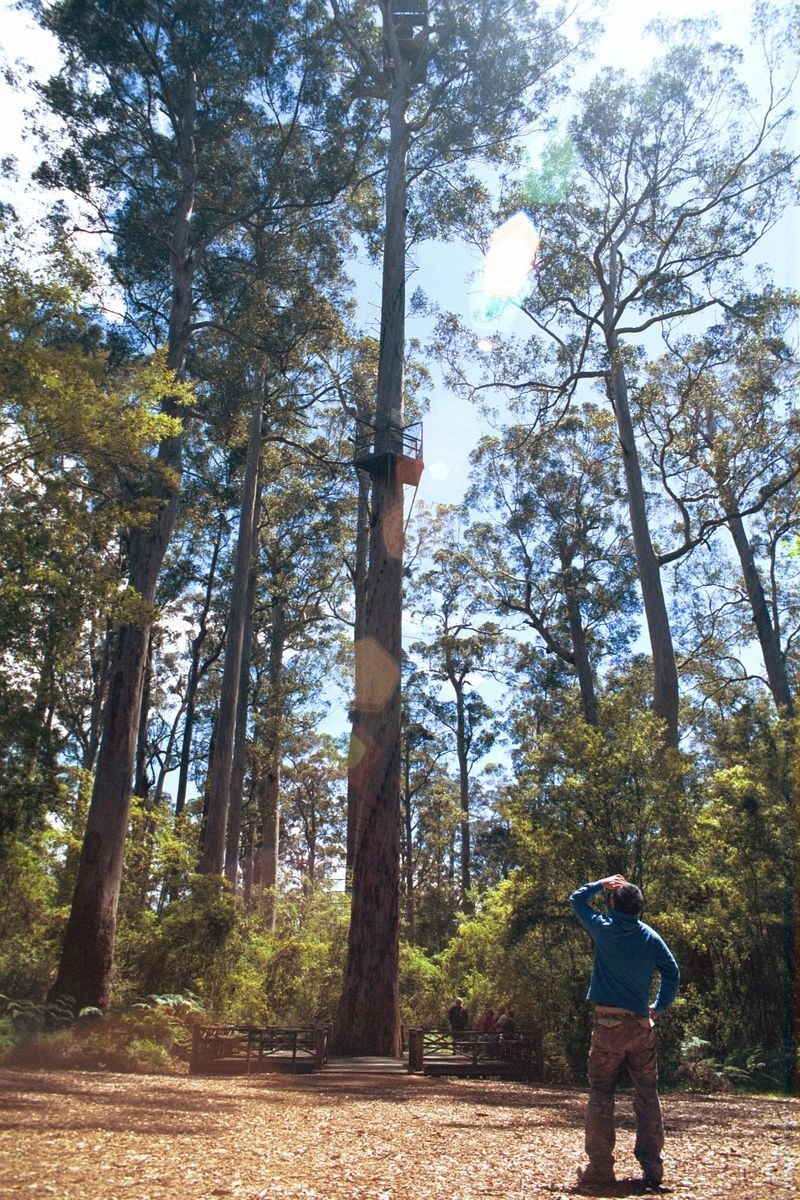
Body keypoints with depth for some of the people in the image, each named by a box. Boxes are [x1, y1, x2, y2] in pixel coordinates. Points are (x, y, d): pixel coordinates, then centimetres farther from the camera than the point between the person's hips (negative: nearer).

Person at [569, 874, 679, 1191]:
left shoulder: (604, 929, -4)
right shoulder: (650, 936, 3)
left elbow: (576, 899, 10)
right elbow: (672, 973, 2)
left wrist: (602, 883, 18)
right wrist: (659, 1007, 11)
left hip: (608, 1024, -3)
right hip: (641, 1024, 3)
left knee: (601, 1094, 3)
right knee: (648, 1096, 11)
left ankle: (600, 1167, 2)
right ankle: (652, 1166, 11)